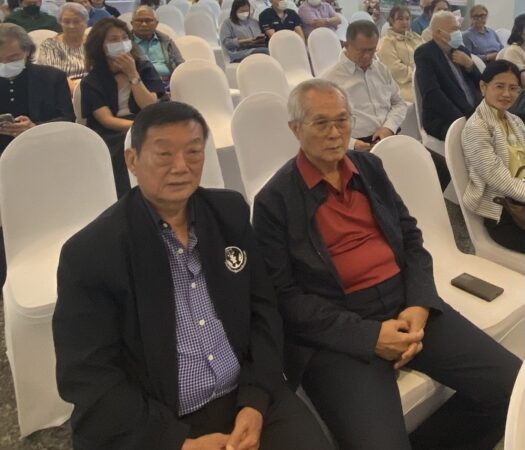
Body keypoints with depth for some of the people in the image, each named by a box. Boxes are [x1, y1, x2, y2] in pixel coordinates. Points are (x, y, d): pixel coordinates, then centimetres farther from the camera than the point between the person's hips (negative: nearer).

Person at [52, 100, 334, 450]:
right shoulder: (89, 253, -10)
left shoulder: (231, 212, 2)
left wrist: (256, 402, -6)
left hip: (247, 400, 3)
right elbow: (87, 378, -9)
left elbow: (264, 310, 6)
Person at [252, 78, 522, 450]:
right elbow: (284, 296, -8)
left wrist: (419, 305, -6)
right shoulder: (275, 201, -5)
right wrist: (369, 335, -15)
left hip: (405, 303, 6)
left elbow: (411, 238, 13)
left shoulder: (369, 166, 12)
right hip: (337, 332, -5)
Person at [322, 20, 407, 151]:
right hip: (358, 147, -5)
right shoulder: (329, 79, -2)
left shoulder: (382, 70, 18)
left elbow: (399, 103, 23)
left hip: (388, 139, 5)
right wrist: (352, 144, -20)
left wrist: (389, 127, 1)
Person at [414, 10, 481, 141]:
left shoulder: (461, 50, 17)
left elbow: (480, 84, 20)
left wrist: (470, 65, 0)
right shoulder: (424, 53, -4)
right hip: (444, 120, -7)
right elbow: (432, 94, -17)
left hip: (475, 113, 7)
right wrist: (461, 119, -23)